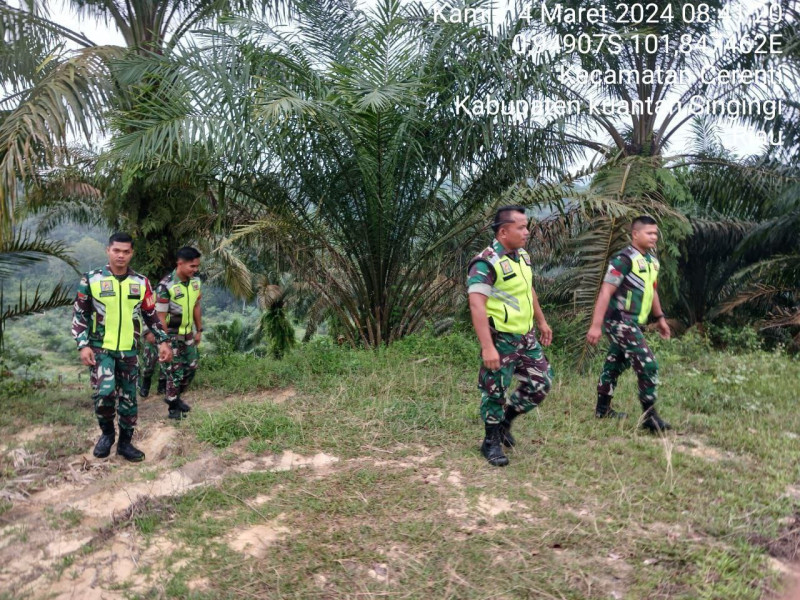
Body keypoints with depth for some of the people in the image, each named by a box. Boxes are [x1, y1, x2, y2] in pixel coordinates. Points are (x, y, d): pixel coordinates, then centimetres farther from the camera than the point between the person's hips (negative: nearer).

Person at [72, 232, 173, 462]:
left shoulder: (141, 283, 2)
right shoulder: (91, 280, -5)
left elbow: (151, 315, 11)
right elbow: (79, 314, -1)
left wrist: (163, 341, 4)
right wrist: (83, 345, -9)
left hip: (129, 350, 3)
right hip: (101, 348, -3)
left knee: (129, 397, 8)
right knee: (103, 393, -18)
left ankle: (125, 442, 22)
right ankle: (107, 432, 9)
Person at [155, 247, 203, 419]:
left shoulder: (195, 281, -4)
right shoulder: (165, 286, -24)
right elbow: (161, 317, -20)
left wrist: (199, 330, 11)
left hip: (188, 332, 7)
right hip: (171, 334, -7)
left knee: (191, 367, 13)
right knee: (175, 370, 0)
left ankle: (176, 397, 34)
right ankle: (173, 407, 16)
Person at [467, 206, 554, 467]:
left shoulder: (523, 256, 7)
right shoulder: (486, 263, -20)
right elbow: (477, 306, -27)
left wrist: (542, 322, 25)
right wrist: (487, 347, -32)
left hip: (526, 337, 8)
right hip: (500, 340, -8)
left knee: (541, 382, 13)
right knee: (495, 392, 2)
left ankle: (506, 420, 31)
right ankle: (492, 442, 21)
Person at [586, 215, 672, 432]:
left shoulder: (651, 259, 10)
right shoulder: (624, 259, -17)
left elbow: (652, 291, 24)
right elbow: (605, 293, -21)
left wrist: (660, 318, 25)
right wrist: (596, 325, -25)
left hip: (634, 322, 9)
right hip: (620, 321, -9)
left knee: (616, 364, 17)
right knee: (647, 364, -12)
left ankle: (603, 409, 29)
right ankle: (649, 416, -4)